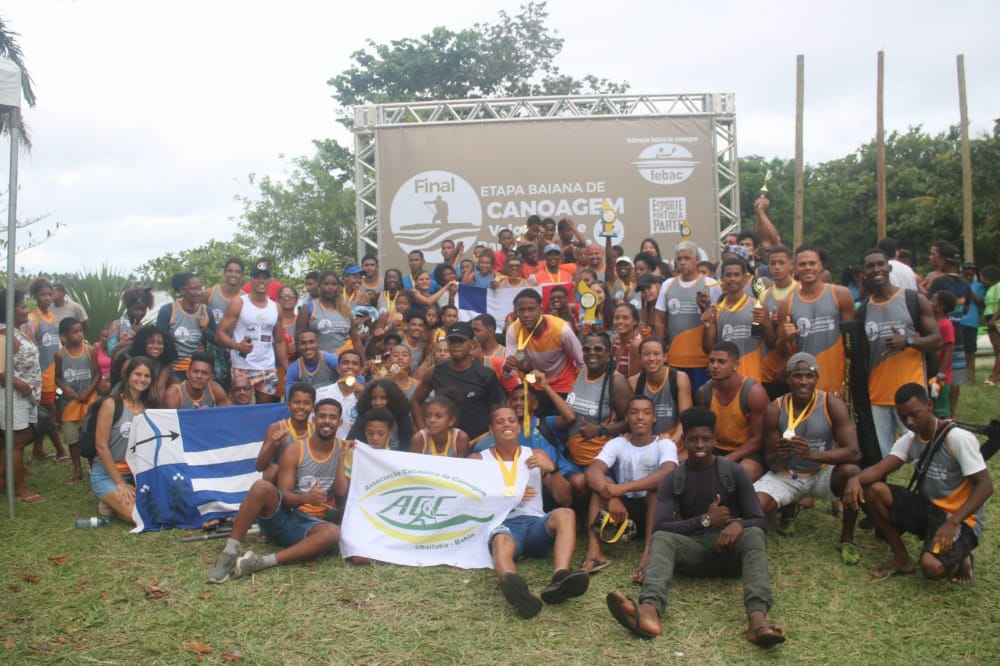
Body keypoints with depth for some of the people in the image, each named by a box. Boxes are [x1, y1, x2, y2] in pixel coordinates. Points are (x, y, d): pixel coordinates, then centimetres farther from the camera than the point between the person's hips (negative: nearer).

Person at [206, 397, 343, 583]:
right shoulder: (294, 451, -3)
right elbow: (284, 495, -11)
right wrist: (306, 497, -30)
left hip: (309, 524, 1)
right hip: (280, 517, -1)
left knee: (333, 533, -35)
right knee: (262, 486, -32)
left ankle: (263, 562, -35)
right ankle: (229, 554, -27)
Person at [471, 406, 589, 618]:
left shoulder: (536, 455, 21)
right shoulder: (478, 459, 16)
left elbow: (565, 500, 14)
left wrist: (552, 469, -3)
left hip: (536, 523, 3)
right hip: (502, 524, -2)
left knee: (565, 514, -30)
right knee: (502, 541, -38)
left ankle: (559, 579, -54)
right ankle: (514, 585, -73)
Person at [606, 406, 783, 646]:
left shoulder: (734, 473, 4)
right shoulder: (672, 480, 5)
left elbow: (760, 521, -1)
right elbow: (659, 527, -7)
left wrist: (738, 524, -25)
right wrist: (705, 520, -15)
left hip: (730, 548, 0)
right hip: (694, 548, 0)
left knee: (754, 534, -32)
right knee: (660, 538, -30)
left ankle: (757, 618, -55)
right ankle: (650, 612, -59)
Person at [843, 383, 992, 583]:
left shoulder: (959, 438, -17)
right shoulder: (909, 440, 2)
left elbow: (985, 486, -19)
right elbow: (878, 469, -9)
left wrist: (952, 523, -29)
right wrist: (856, 479, -33)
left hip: (960, 519, -6)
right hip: (926, 509, 6)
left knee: (932, 567, -34)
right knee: (872, 490, -15)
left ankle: (959, 560, 5)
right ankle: (902, 559, 0)